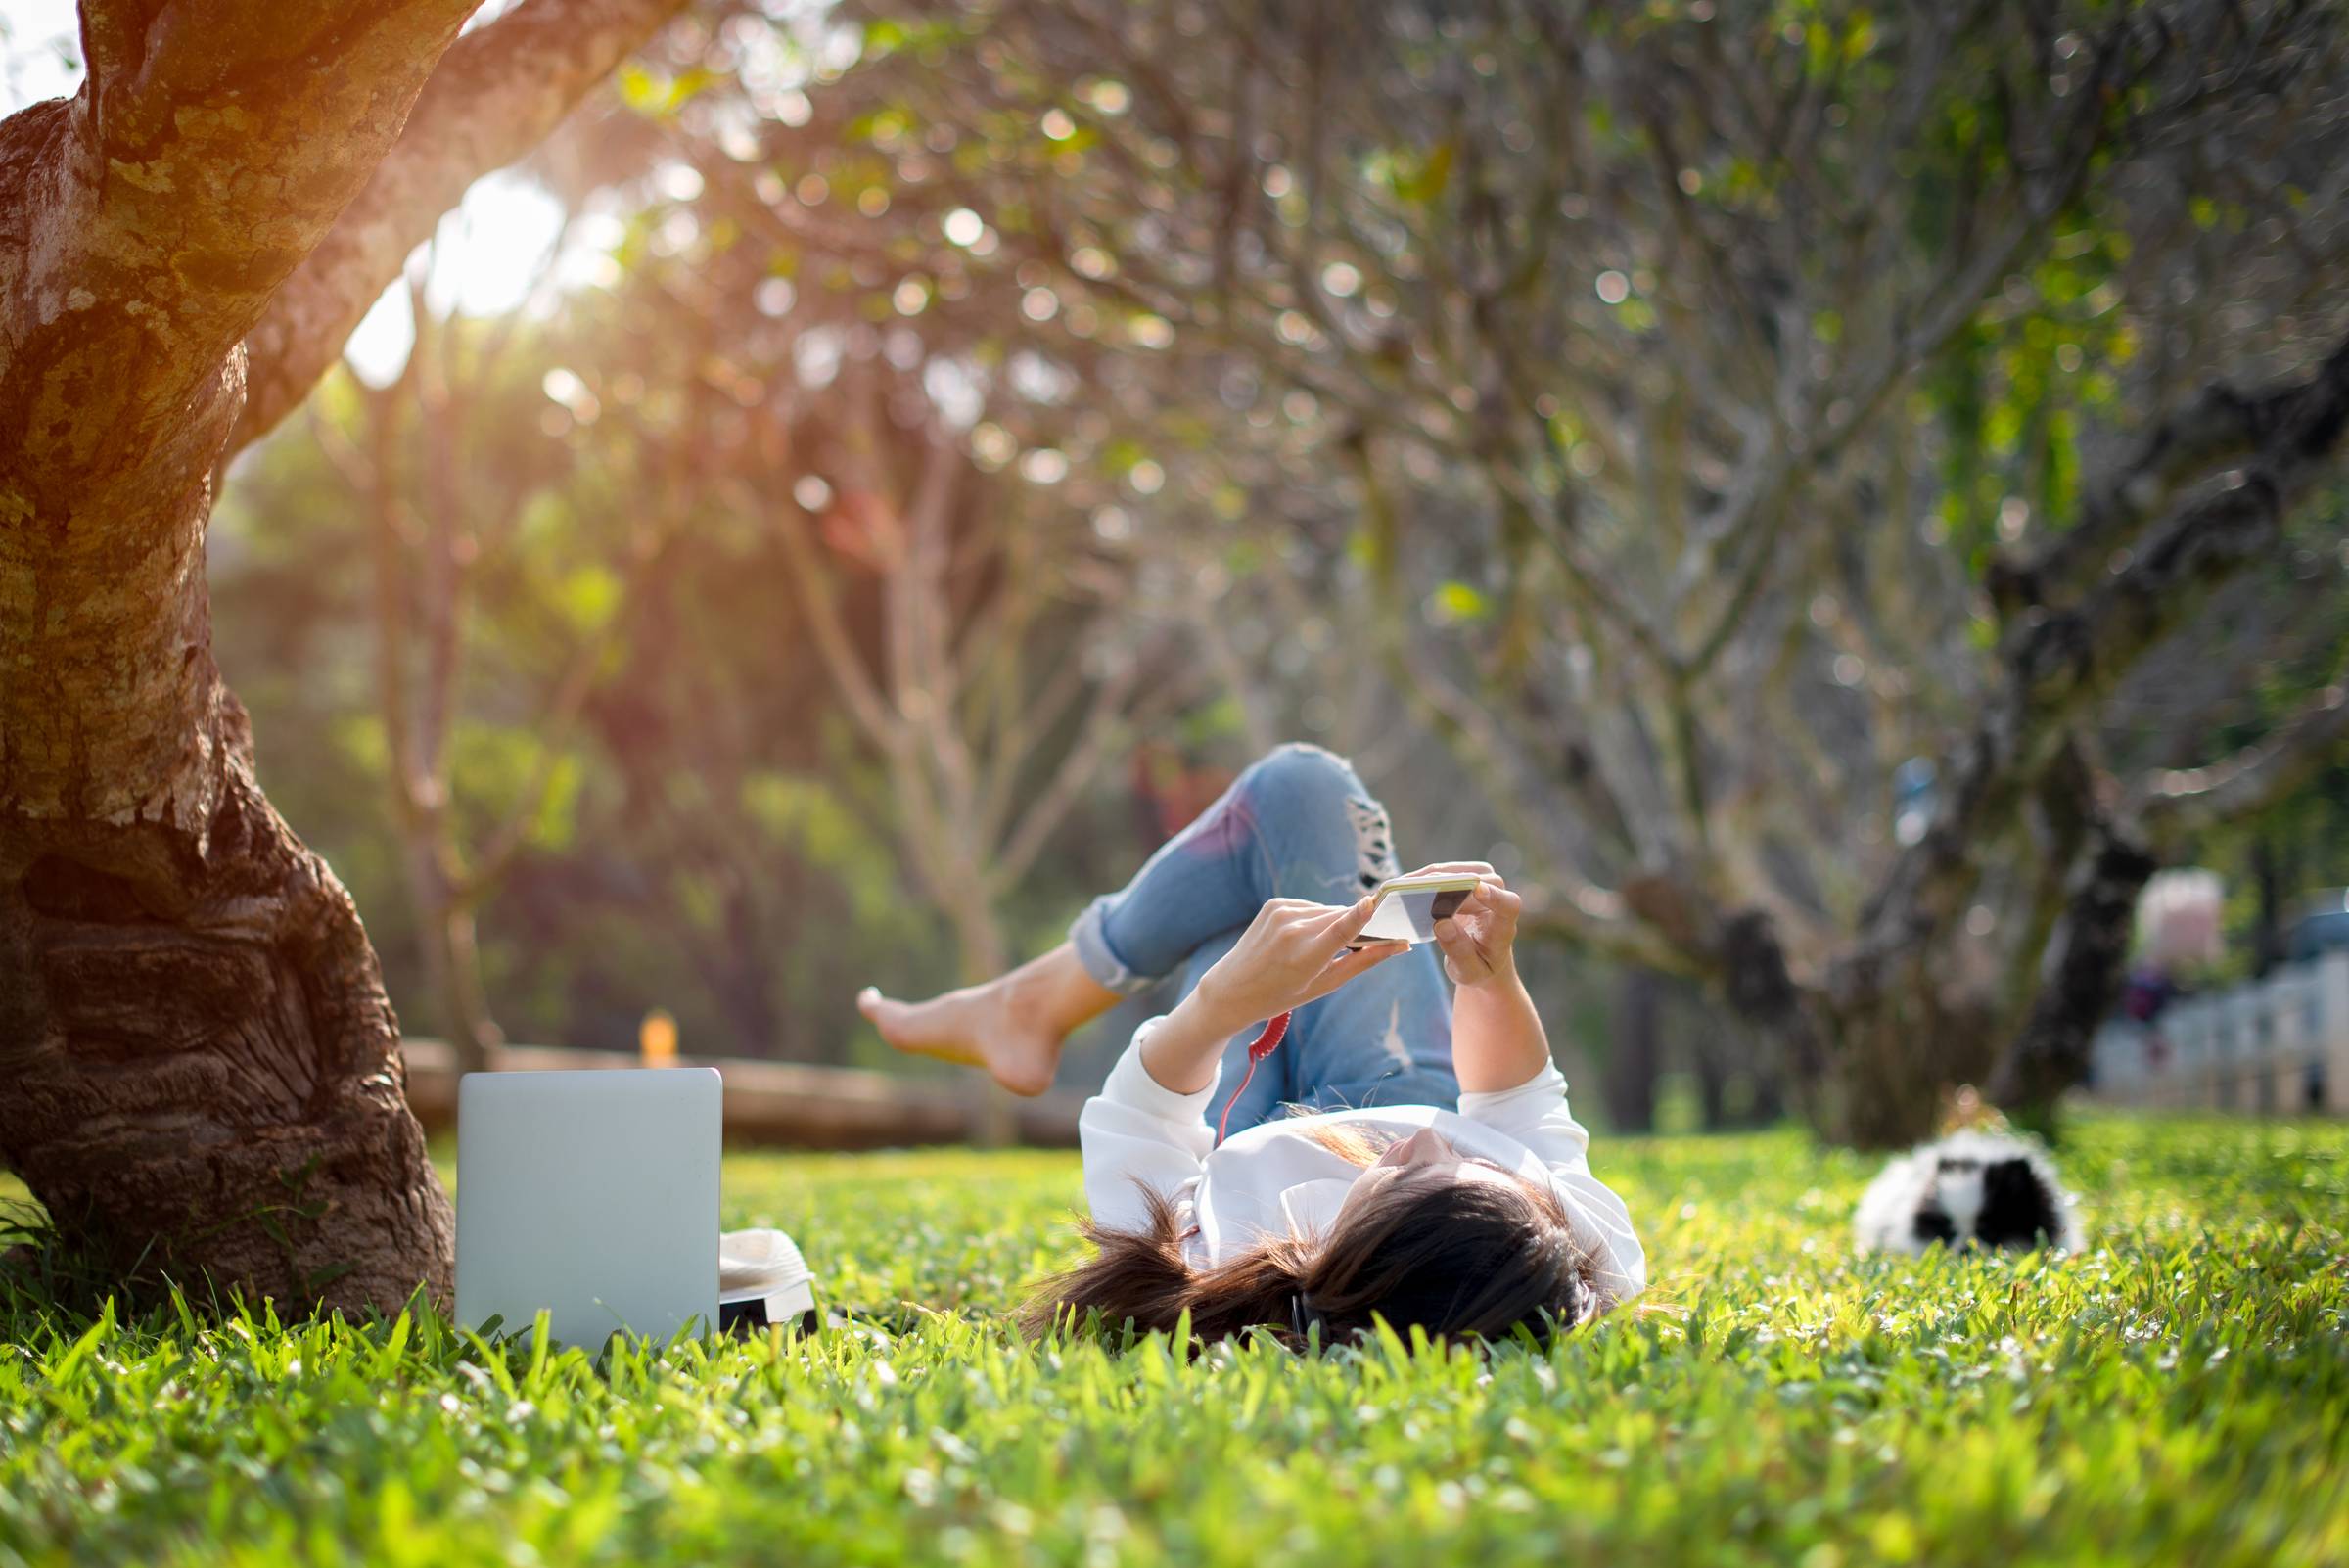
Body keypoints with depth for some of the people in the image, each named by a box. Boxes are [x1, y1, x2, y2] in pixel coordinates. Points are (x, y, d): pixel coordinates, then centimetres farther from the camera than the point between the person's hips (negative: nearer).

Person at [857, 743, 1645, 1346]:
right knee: (1299, 785, 10)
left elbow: (1133, 1136, -27)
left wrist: (1221, 1004, -39)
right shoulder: (1596, 1257, -43)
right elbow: (1518, 1111, -17)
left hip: (1243, 1150, -2)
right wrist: (1493, 978, -29)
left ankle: (1031, 1008, 46)